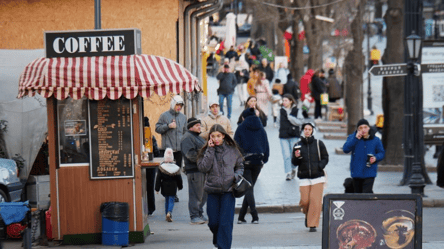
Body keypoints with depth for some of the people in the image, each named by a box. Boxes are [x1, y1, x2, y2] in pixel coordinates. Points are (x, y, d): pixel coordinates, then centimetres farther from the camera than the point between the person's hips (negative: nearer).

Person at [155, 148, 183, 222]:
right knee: (171, 200, 1)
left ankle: (167, 215, 18)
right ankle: (169, 213, -24)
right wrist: (180, 186, 19)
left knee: (167, 200, 16)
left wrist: (157, 188, -1)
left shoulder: (161, 167, -7)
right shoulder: (176, 168, -6)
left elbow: (158, 179, -6)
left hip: (164, 187, 1)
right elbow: (179, 179, 3)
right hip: (173, 187, -1)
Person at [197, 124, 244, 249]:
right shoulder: (206, 151, 3)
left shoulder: (232, 150, 3)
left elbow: (240, 166, 14)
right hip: (212, 191, 1)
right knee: (213, 222, 6)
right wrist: (210, 150, -11)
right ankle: (217, 239, 36)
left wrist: (236, 176, -7)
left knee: (226, 222, -7)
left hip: (228, 190, -1)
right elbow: (203, 167, -11)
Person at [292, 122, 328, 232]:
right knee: (305, 201, -4)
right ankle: (307, 215, 29)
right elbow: (294, 162, 9)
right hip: (304, 177, 1)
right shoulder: (298, 145, 8)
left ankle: (313, 224, 0)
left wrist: (320, 166, -9)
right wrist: (296, 157, -13)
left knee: (315, 201, -8)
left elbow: (325, 158, 8)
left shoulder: (319, 143, 5)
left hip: (318, 177, -1)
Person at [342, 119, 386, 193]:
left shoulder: (375, 140, 2)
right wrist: (355, 139, -22)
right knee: (358, 192, 13)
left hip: (369, 173, -2)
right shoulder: (352, 137, 0)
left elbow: (381, 153, 10)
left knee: (367, 193, -16)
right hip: (357, 172, 2)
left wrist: (376, 158, -12)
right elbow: (345, 149, -14)